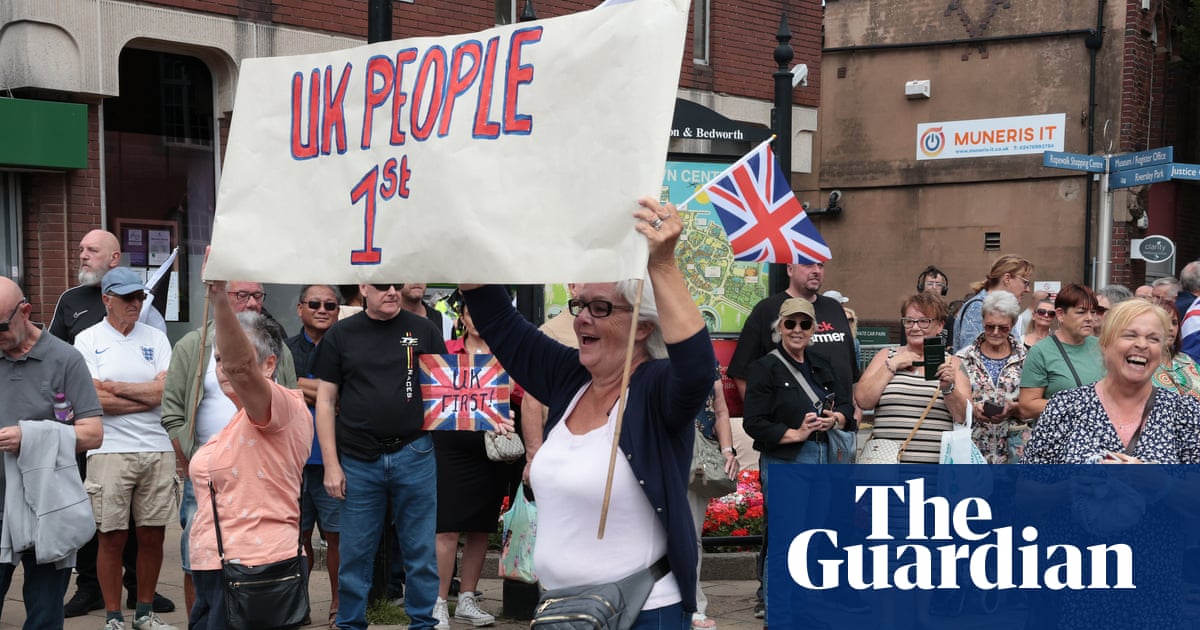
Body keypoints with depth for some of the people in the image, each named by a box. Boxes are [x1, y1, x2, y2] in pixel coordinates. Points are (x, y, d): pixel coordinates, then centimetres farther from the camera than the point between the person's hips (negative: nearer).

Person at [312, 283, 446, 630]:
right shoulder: (340, 335, 4)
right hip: (358, 461, 0)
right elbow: (326, 402, 4)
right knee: (355, 553, 7)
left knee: (421, 550, 6)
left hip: (414, 455, 0)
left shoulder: (424, 330, 5)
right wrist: (331, 465, -1)